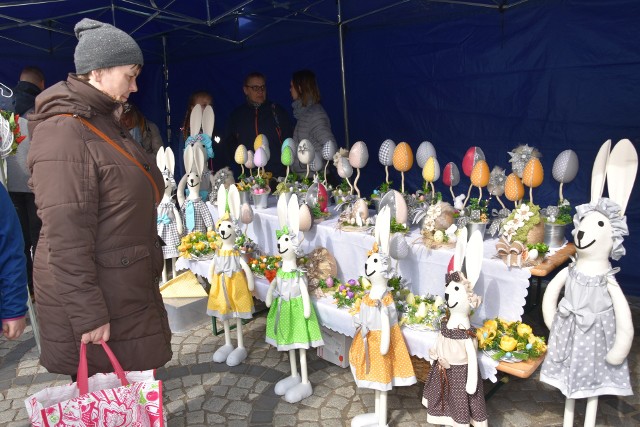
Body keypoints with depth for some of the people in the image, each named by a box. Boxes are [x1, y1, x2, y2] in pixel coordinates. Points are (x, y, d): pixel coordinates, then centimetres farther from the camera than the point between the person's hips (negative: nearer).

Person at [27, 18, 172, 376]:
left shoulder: (105, 122, 12)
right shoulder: (64, 134, -20)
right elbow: (66, 239, -24)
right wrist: (88, 314, -22)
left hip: (125, 290, 9)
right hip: (95, 300, -9)